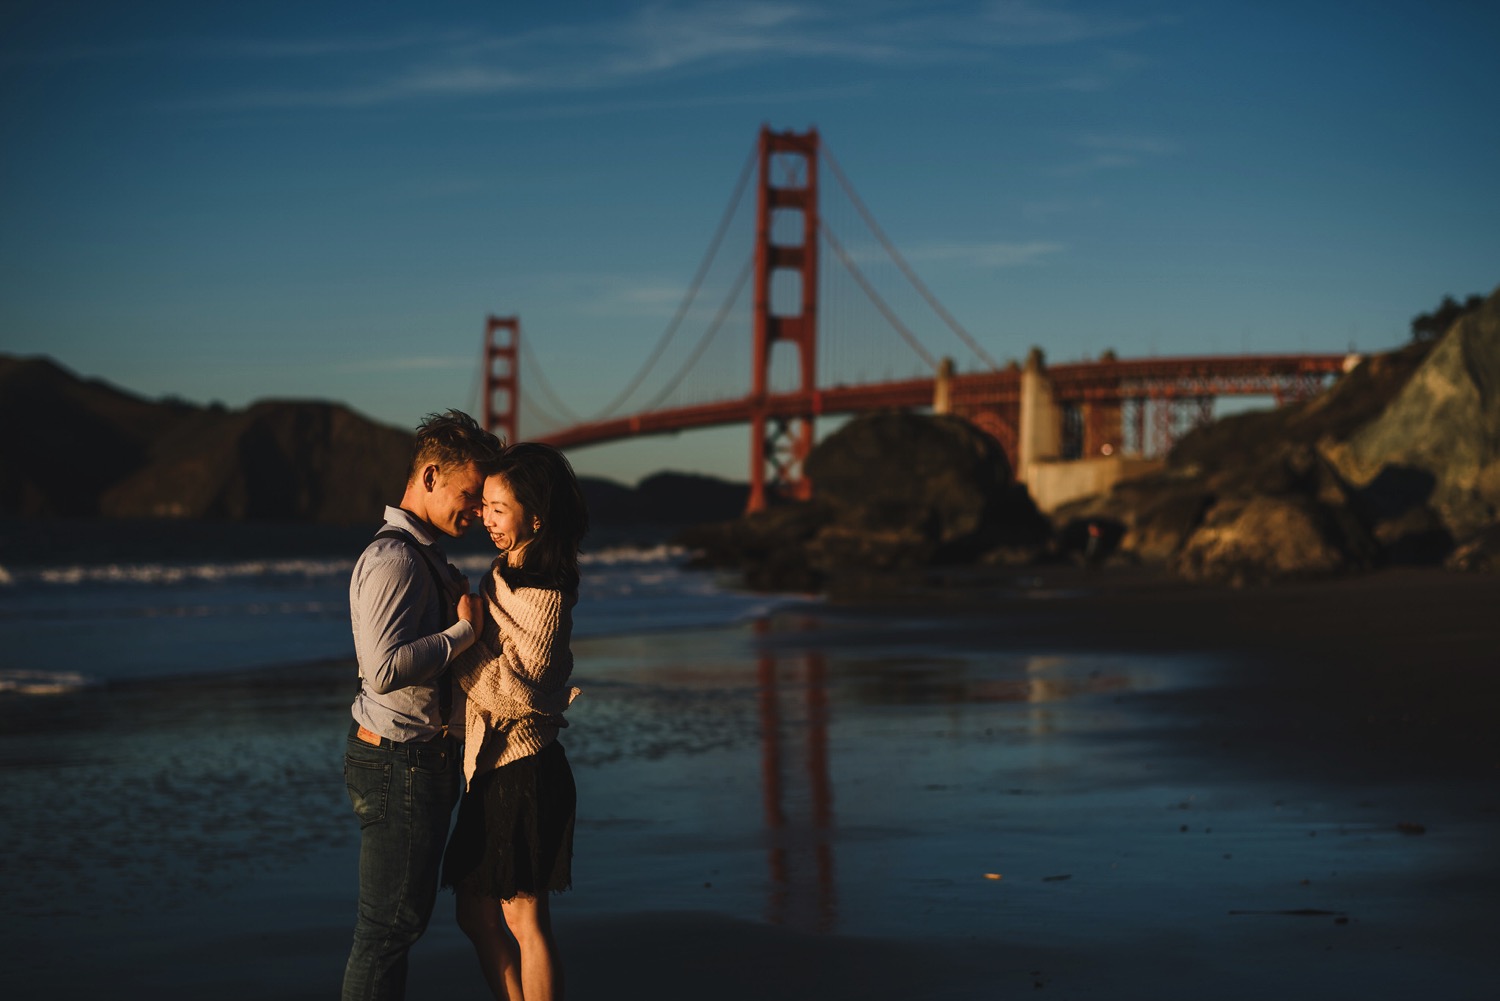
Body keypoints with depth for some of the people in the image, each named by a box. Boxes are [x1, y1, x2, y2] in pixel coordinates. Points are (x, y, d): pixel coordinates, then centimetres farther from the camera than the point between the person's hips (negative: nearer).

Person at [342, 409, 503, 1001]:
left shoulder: (425, 556, 15)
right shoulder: (393, 559, -18)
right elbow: (386, 668, -29)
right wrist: (464, 630, -20)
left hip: (425, 757, 10)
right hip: (398, 763, -10)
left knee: (406, 915, 17)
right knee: (390, 923, -3)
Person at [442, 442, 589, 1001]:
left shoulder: (544, 592, -17)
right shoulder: (505, 575, 11)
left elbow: (513, 690, -20)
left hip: (523, 766, -9)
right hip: (490, 764, 9)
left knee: (524, 920, -1)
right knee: (475, 913, 14)